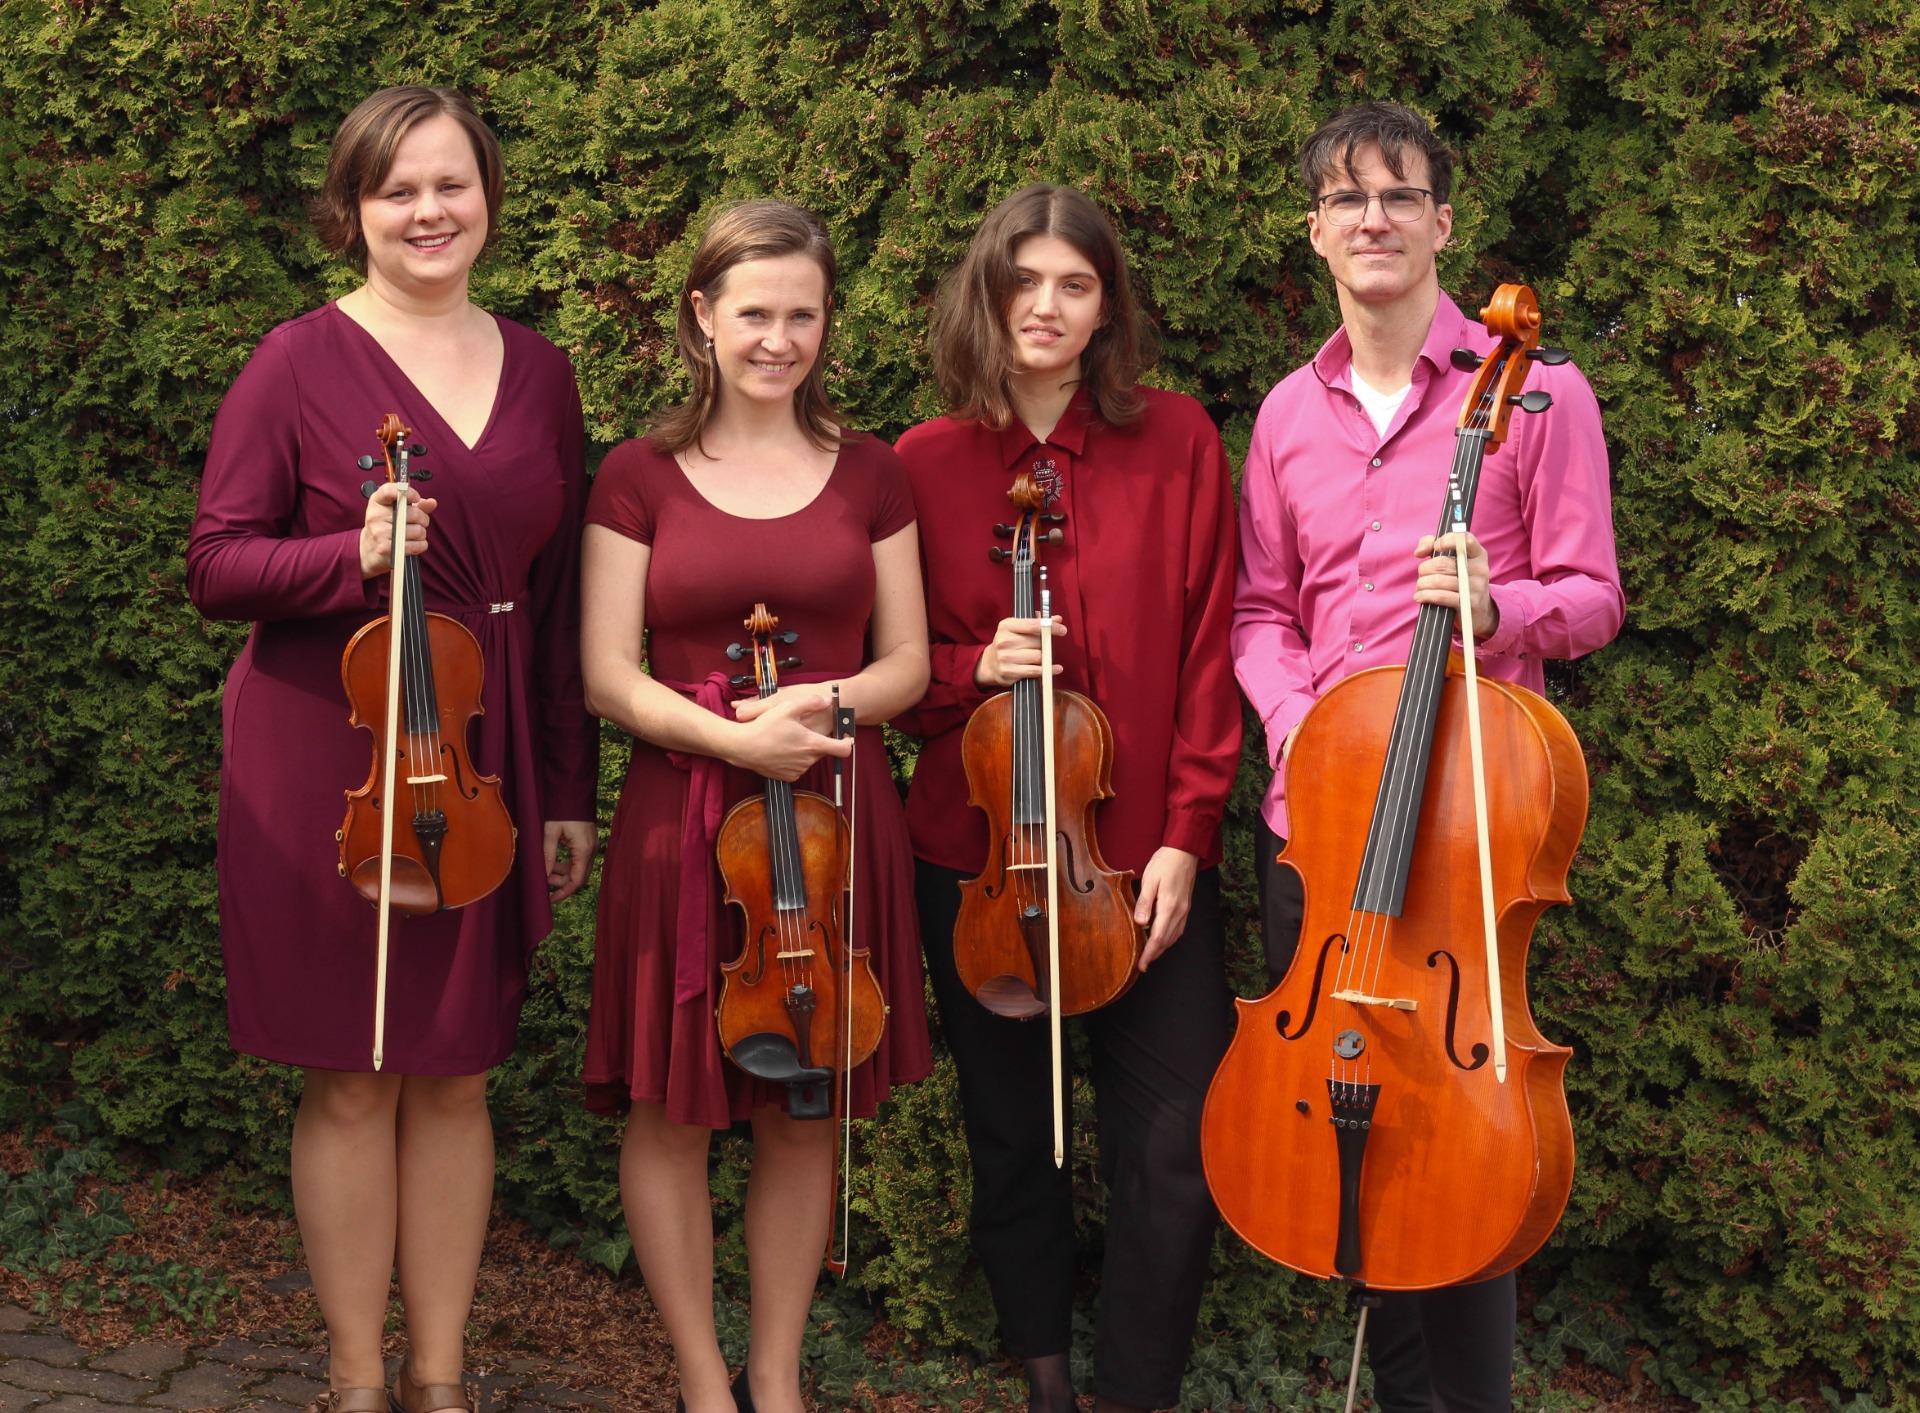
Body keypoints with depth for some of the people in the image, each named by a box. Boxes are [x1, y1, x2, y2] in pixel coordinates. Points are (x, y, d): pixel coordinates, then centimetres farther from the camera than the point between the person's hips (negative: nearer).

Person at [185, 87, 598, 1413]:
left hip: (484, 762, 3)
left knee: (455, 1076, 9)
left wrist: (569, 790, 9)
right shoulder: (300, 363, -4)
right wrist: (353, 557, -24)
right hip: (330, 760, -3)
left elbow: (562, 595, 10)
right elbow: (217, 565, -5)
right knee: (351, 1080, 4)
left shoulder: (538, 372, 8)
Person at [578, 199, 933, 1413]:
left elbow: (908, 665, 8)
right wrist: (730, 735, -19)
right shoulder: (641, 478, 1)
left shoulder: (868, 474, 7)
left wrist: (830, 699, -13)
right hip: (684, 819, -1)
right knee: (671, 1110, 2)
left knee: (804, 1114, 8)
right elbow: (610, 677, -3)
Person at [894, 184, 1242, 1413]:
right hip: (978, 855, 1)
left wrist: (1187, 836, -7)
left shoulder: (1177, 441, 0)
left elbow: (1210, 654, -1)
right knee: (1014, 1138, 13)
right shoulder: (927, 462, 1)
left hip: (1148, 859, -1)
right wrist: (975, 667, -13)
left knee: (1178, 1151, -4)